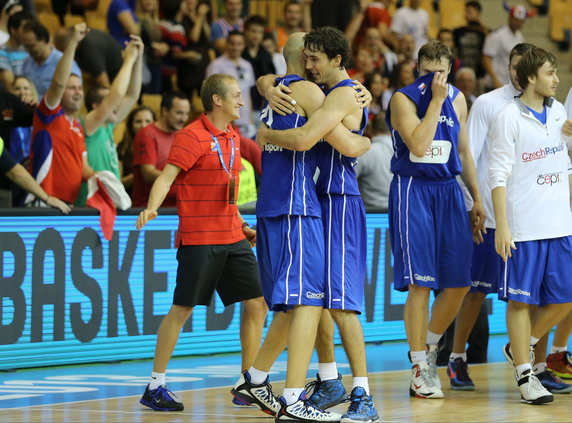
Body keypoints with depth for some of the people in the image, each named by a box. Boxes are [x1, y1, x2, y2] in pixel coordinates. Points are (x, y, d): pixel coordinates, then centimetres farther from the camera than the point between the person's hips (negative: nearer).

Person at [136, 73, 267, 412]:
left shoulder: (232, 138, 15)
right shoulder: (193, 136, -9)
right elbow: (166, 177, -17)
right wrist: (152, 208, -33)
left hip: (232, 239, 8)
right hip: (198, 240, -8)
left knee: (256, 305, 3)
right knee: (182, 310, -5)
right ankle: (155, 387, 4)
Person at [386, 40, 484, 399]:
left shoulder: (457, 99, 10)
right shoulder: (403, 99, -8)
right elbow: (418, 145, -21)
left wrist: (477, 200, 15)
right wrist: (435, 100, -19)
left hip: (448, 191, 6)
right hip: (413, 190, -6)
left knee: (459, 283, 2)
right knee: (420, 283, -8)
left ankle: (430, 346, 25)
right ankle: (420, 370, 1)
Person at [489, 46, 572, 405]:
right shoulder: (510, 117, -8)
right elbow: (498, 176, -10)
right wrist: (502, 226, -15)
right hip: (523, 227, -6)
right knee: (521, 299, -1)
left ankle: (521, 347, 26)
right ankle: (525, 375, 5)